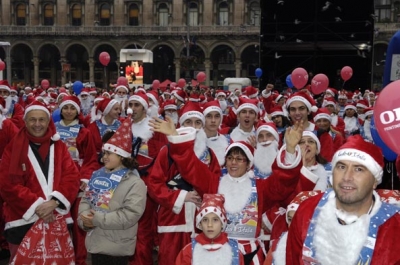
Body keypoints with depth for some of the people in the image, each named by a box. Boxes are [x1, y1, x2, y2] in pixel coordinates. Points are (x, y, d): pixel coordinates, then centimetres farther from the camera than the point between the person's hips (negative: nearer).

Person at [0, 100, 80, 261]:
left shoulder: (59, 147, 8)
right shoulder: (14, 149, 0)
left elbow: (72, 177, -1)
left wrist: (54, 202, -16)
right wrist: (35, 205, -17)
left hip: (58, 219, 2)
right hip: (23, 221, -2)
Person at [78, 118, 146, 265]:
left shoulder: (134, 182, -13)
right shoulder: (97, 175, 9)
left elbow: (130, 215, -22)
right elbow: (86, 200, 9)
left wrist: (98, 220, -21)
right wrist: (85, 219, -13)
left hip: (117, 247, -6)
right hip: (95, 242, 6)